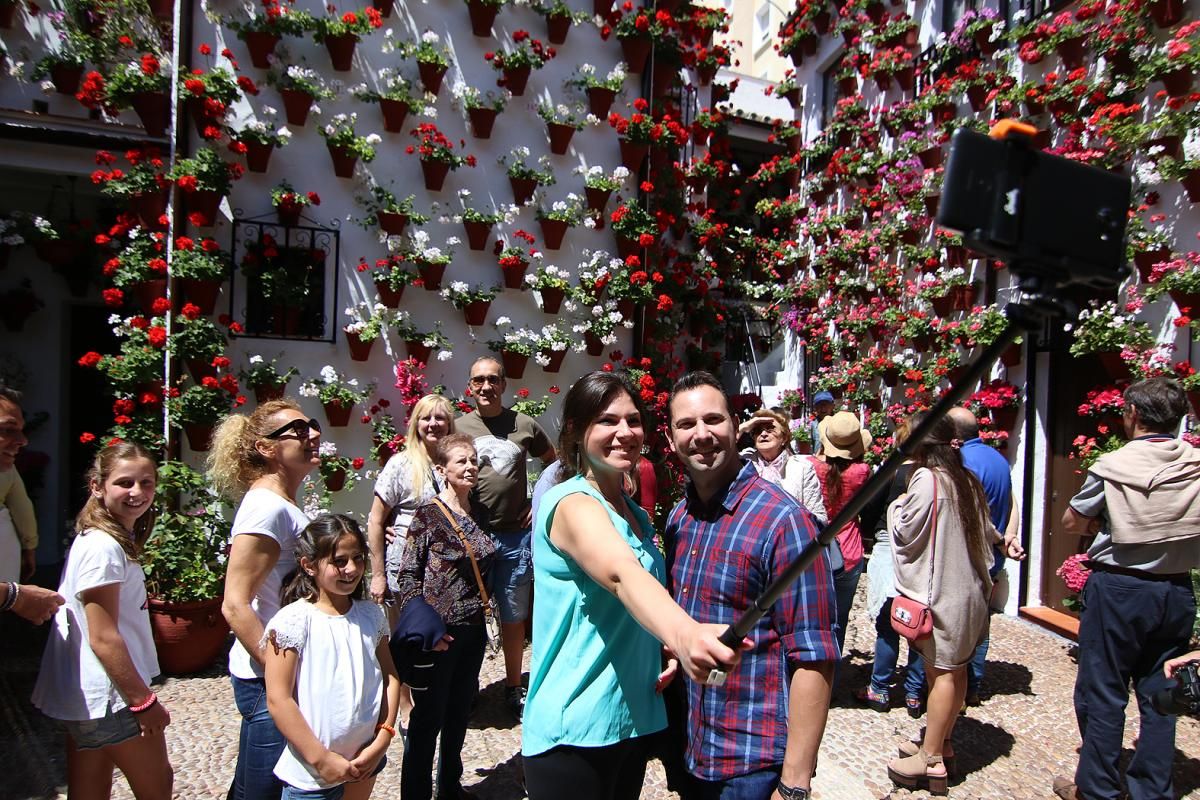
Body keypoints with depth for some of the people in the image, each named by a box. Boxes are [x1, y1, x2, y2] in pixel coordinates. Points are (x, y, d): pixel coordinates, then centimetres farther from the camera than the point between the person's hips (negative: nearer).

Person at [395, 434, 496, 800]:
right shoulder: (428, 516, -12)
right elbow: (407, 577, -12)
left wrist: (480, 620, 13)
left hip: (472, 631, 6)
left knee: (459, 715, 20)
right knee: (428, 719, 6)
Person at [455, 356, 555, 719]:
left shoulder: (524, 425, 1)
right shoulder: (458, 428, 0)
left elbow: (554, 463, 15)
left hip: (515, 535, 1)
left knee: (514, 617, 11)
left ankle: (513, 688, 28)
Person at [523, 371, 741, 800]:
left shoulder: (634, 513, 8)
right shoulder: (572, 502, -18)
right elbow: (622, 575, -38)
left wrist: (669, 648, 1)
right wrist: (685, 634, -56)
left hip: (635, 719, 8)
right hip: (574, 734, -8)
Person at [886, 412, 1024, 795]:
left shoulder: (927, 479, -18)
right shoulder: (965, 479, 9)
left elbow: (906, 532, -13)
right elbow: (982, 523, 21)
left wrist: (897, 506, 4)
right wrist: (1002, 539, 42)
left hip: (941, 590, -9)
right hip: (967, 587, 9)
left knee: (942, 671, -3)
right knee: (953, 670, 14)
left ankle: (930, 760, 6)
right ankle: (938, 744, 27)